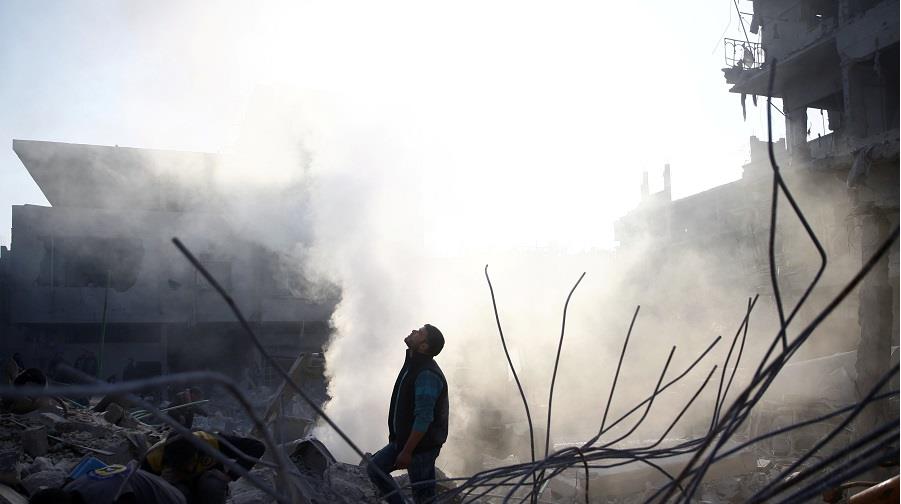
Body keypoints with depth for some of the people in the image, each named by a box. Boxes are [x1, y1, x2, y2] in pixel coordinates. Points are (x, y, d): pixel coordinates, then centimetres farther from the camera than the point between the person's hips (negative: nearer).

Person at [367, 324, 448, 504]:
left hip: (422, 445, -10)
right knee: (374, 468, 13)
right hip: (404, 439, 10)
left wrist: (407, 452, -23)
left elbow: (424, 418, -27)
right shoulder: (412, 365, 8)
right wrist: (399, 443, 23)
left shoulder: (427, 375, -25)